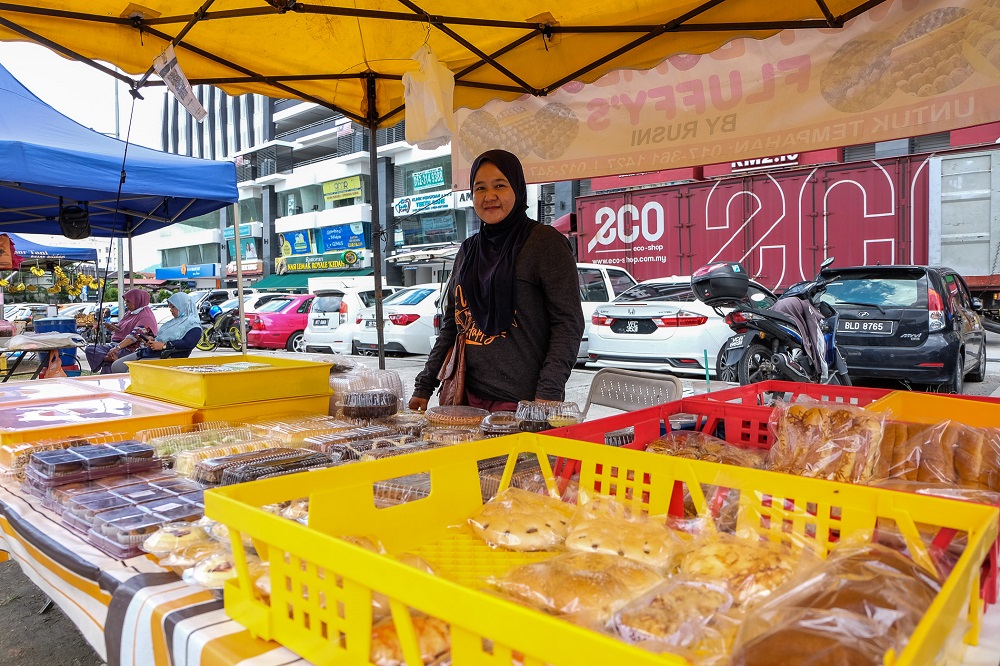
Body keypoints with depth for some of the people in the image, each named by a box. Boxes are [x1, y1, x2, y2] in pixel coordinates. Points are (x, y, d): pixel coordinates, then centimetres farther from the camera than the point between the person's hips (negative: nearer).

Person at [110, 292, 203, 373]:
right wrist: (152, 339, 6)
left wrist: (163, 345, -22)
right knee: (116, 366, 6)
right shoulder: (176, 321, 22)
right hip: (148, 352, 10)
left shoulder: (193, 325, -8)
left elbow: (188, 344, -23)